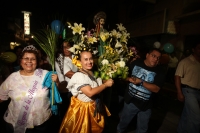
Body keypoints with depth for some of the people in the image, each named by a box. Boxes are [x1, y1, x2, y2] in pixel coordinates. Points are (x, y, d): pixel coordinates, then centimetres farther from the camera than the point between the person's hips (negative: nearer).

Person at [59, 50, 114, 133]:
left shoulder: (92, 73, -1)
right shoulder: (79, 75, -27)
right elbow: (90, 93, -34)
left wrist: (107, 80, -2)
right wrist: (106, 84, -24)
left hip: (94, 107, 7)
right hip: (83, 108, -7)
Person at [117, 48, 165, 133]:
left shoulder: (159, 72, -8)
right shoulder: (136, 63, -7)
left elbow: (156, 89, -18)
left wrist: (141, 82, -26)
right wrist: (129, 79, -22)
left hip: (145, 105, 0)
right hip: (130, 101, 0)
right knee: (123, 122, 23)